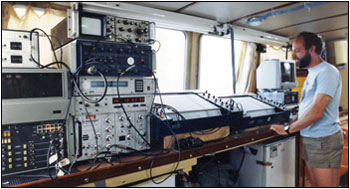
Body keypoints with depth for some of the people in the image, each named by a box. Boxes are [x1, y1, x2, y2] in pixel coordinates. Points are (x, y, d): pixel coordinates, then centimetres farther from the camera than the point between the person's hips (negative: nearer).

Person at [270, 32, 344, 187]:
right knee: (315, 184, 18)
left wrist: (288, 129, -15)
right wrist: (293, 122, 9)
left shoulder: (326, 72, -16)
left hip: (324, 141, -9)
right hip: (309, 139, 9)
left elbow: (316, 112, -22)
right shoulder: (312, 73, 14)